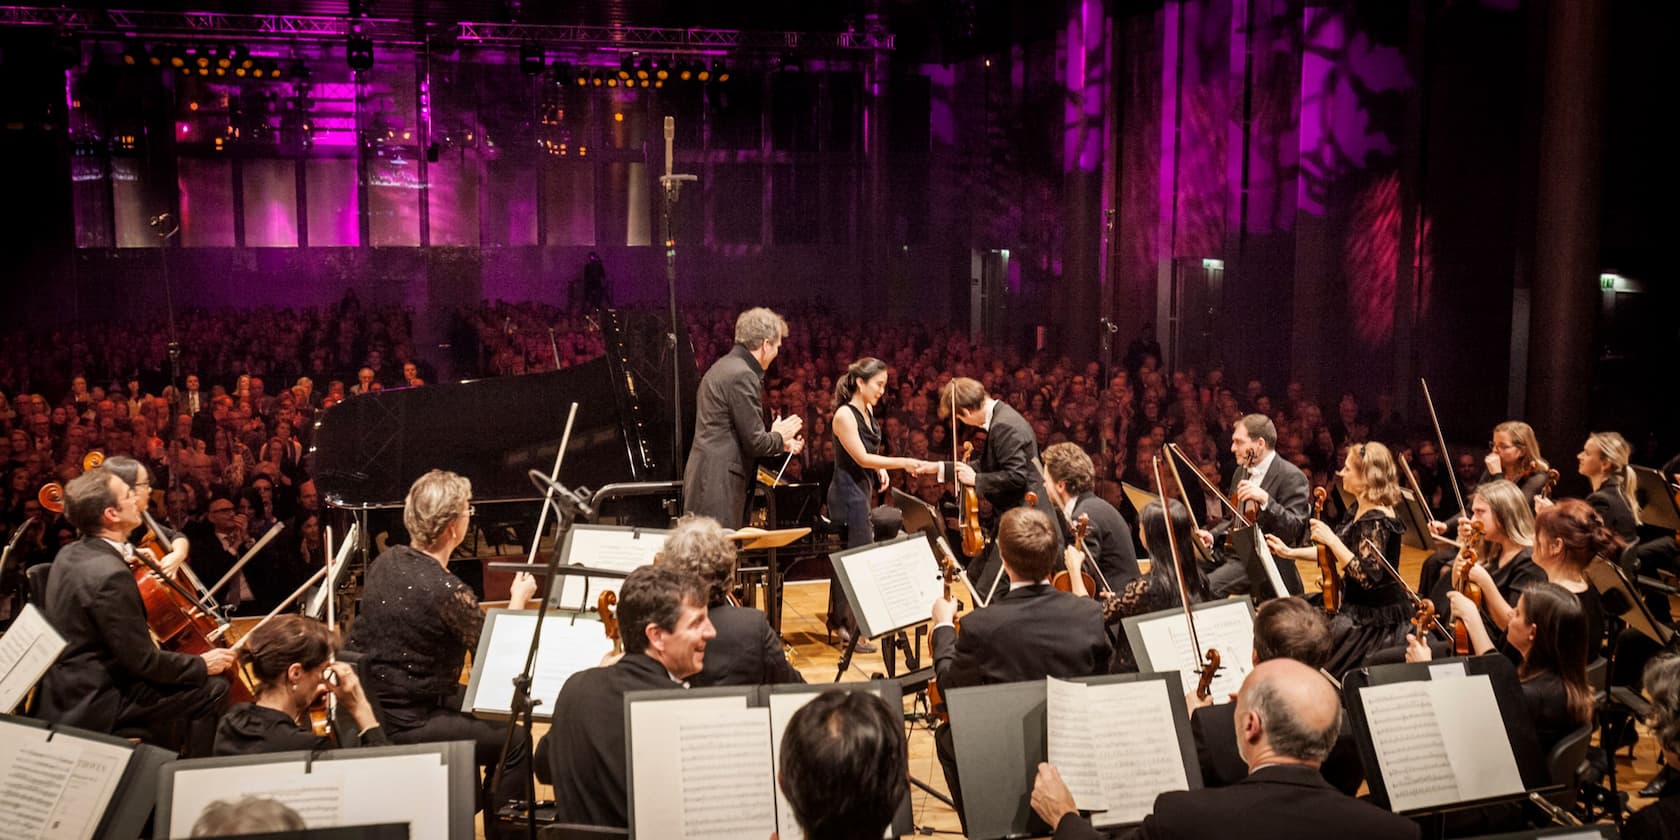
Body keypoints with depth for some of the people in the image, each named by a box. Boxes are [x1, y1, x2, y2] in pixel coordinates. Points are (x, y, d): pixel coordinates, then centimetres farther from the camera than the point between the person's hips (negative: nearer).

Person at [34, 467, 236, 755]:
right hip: (92, 705, -10)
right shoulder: (111, 575, -27)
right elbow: (142, 662, -23)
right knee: (213, 691, -11)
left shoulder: (70, 554, 2)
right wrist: (202, 664, -10)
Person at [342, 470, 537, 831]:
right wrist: (519, 599, 1)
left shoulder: (385, 562, -2)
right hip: (405, 726, -9)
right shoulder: (448, 591, -27)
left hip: (371, 704, 9)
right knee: (514, 740, -2)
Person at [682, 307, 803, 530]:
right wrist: (779, 436, 5)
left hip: (706, 480, 10)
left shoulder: (724, 367, 16)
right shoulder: (742, 375, -15)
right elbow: (755, 442, -15)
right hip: (718, 484, -10)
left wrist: (781, 442, 23)